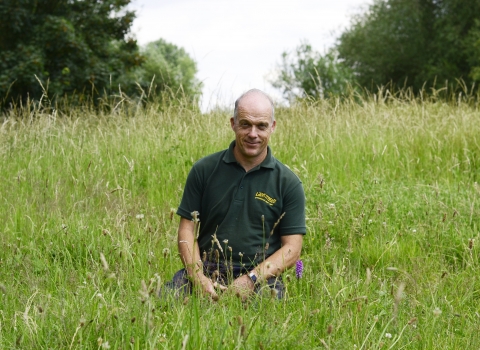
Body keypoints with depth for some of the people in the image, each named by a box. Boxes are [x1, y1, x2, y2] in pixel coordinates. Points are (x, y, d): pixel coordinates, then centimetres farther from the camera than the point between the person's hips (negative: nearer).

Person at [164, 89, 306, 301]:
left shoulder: (288, 183, 4)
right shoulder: (204, 170, 8)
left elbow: (292, 249, 1)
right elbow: (187, 230, 6)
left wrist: (250, 280, -14)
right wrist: (198, 278, -11)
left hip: (260, 277, -2)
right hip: (205, 270, 2)